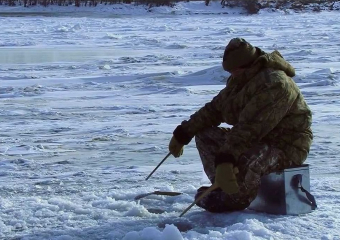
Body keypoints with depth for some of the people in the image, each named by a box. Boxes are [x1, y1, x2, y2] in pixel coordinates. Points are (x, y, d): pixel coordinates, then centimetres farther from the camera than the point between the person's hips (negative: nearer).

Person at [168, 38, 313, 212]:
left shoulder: (274, 84, -26)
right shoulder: (240, 80, 5)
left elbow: (250, 128, -34)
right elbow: (215, 109, 13)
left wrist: (225, 158, -40)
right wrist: (183, 134, 8)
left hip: (286, 149, -10)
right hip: (256, 142, 10)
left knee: (249, 161, -39)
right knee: (204, 133, 5)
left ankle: (237, 198, -8)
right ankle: (224, 188, -3)